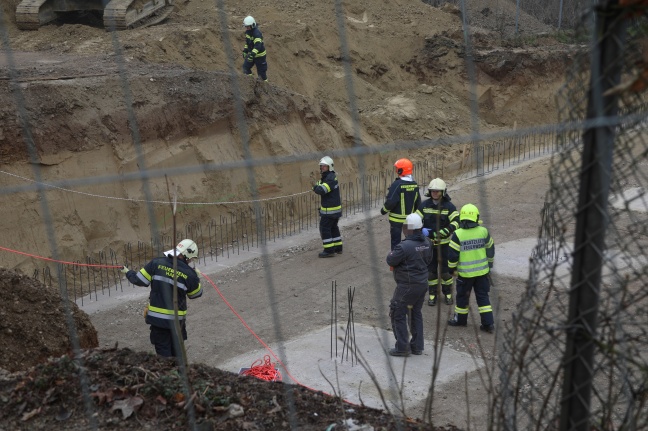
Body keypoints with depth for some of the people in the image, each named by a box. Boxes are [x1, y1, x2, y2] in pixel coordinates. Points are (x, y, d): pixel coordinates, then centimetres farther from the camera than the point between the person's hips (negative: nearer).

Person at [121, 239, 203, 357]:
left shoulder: (157, 263, -10)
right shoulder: (189, 274, -11)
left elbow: (139, 280, -4)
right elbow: (196, 294, 5)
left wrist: (128, 272, 16)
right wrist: (197, 278, 22)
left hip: (156, 317, 0)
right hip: (176, 319, 0)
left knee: (163, 352, 8)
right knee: (176, 350, 22)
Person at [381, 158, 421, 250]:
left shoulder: (397, 184, -20)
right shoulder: (415, 185, 2)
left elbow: (391, 201, -20)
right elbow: (418, 202, 10)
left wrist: (384, 210, -3)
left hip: (397, 219, -6)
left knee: (396, 241, 4)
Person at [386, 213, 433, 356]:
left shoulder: (404, 246, -25)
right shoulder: (427, 243, -1)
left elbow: (390, 261, -15)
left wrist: (392, 253, 4)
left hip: (407, 286, -8)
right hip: (422, 284, 8)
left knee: (398, 315, 7)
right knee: (416, 313, 20)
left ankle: (402, 347, 10)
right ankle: (417, 347, 27)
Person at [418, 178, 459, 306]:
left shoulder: (449, 207, -10)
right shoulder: (424, 205, -3)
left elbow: (454, 225, -20)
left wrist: (434, 233, -26)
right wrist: (422, 230, -25)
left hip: (444, 244, -2)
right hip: (429, 244, 2)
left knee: (446, 269, 9)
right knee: (431, 270, 10)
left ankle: (448, 293, 27)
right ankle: (432, 294, 23)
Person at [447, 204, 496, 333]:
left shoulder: (457, 235, -16)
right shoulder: (484, 231, -5)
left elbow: (452, 255, -13)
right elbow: (491, 250, 7)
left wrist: (452, 269, 4)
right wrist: (489, 264, 22)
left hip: (465, 273, -3)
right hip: (482, 271, 3)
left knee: (462, 296, 15)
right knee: (483, 296, 11)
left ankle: (460, 319, 30)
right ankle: (488, 323, 9)